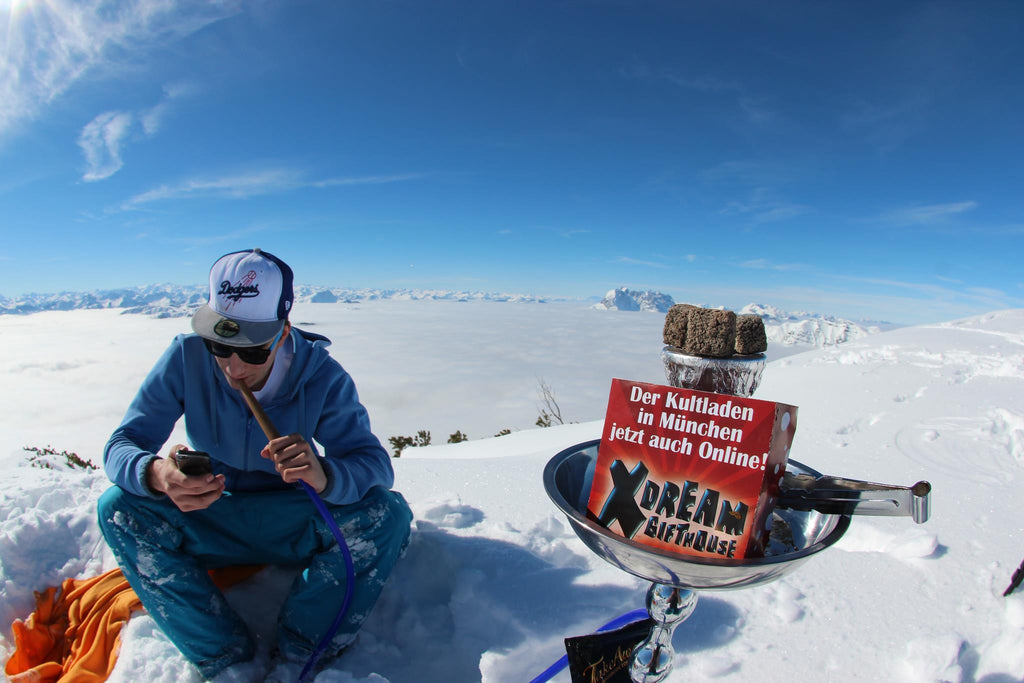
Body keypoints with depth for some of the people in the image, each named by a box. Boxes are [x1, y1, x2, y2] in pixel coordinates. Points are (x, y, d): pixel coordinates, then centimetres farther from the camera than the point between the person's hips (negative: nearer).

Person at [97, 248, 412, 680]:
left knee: (388, 511, -26)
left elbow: (375, 463, -25)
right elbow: (121, 445, -16)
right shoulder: (186, 358, -16)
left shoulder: (321, 374, -20)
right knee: (119, 507, -24)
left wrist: (324, 475, -48)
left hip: (293, 528, -1)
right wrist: (157, 474, -40)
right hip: (209, 527, 2)